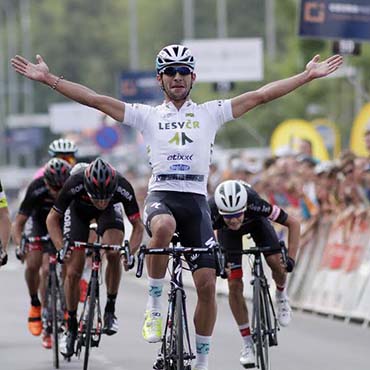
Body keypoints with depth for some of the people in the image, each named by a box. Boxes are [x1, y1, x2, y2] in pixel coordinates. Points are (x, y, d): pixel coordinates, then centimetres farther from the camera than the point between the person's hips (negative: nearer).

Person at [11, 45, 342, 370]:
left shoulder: (210, 113, 13)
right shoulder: (147, 115, 11)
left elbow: (260, 96, 9)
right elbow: (95, 99, 6)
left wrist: (309, 75, 4)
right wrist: (48, 79, -2)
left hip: (196, 200, 1)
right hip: (161, 195, -1)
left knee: (207, 283, -7)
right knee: (163, 227, -39)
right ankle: (154, 305, -19)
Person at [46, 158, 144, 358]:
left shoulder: (123, 187, -38)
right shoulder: (74, 185, -40)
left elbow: (138, 225, -24)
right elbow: (52, 218, -24)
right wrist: (61, 247, -38)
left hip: (111, 210, 0)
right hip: (78, 209, 0)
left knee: (114, 253, -28)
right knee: (73, 272, -7)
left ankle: (110, 310, -9)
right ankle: (71, 327, 12)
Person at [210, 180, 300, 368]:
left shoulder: (254, 204, -42)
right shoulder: (212, 213, -42)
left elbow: (293, 223, -33)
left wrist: (290, 258, -40)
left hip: (255, 221, 0)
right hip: (227, 232, 0)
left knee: (276, 263, -22)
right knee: (234, 285, -11)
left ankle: (281, 295, 13)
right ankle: (247, 343, 2)